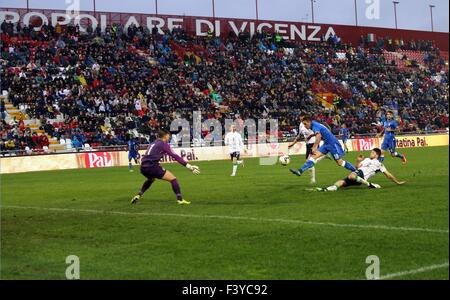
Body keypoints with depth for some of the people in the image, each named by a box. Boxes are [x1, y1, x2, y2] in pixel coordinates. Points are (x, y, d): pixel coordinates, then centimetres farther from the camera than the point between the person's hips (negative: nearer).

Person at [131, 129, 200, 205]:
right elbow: (175, 156, -6)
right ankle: (180, 199, -11)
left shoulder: (153, 144, 24)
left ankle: (139, 195, 32)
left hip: (143, 167, 8)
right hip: (152, 167, -8)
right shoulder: (164, 144, 2)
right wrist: (188, 166, -7)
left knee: (151, 179, 39)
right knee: (173, 179, -3)